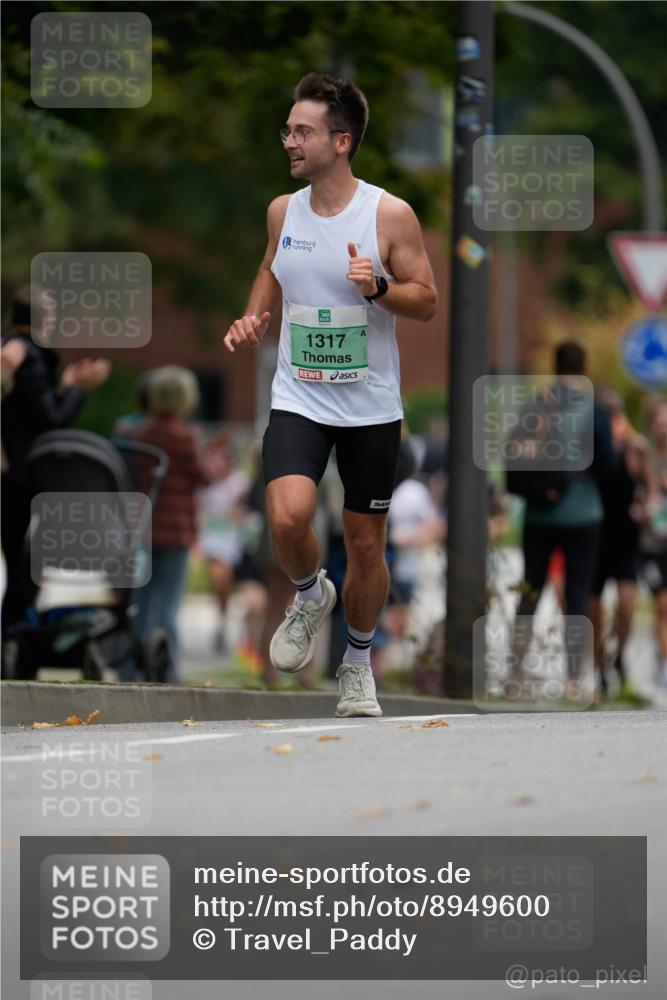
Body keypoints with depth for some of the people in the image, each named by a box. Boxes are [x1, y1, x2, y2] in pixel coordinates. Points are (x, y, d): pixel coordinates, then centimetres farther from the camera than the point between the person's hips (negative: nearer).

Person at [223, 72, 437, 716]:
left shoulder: (390, 216, -9)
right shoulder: (282, 211, 3)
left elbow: (426, 302, -4)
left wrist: (379, 287, -23)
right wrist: (253, 318, 0)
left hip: (371, 409, -2)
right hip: (298, 399, 2)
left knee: (366, 546, 8)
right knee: (287, 517, -23)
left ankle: (358, 663, 31)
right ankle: (310, 596, 10)